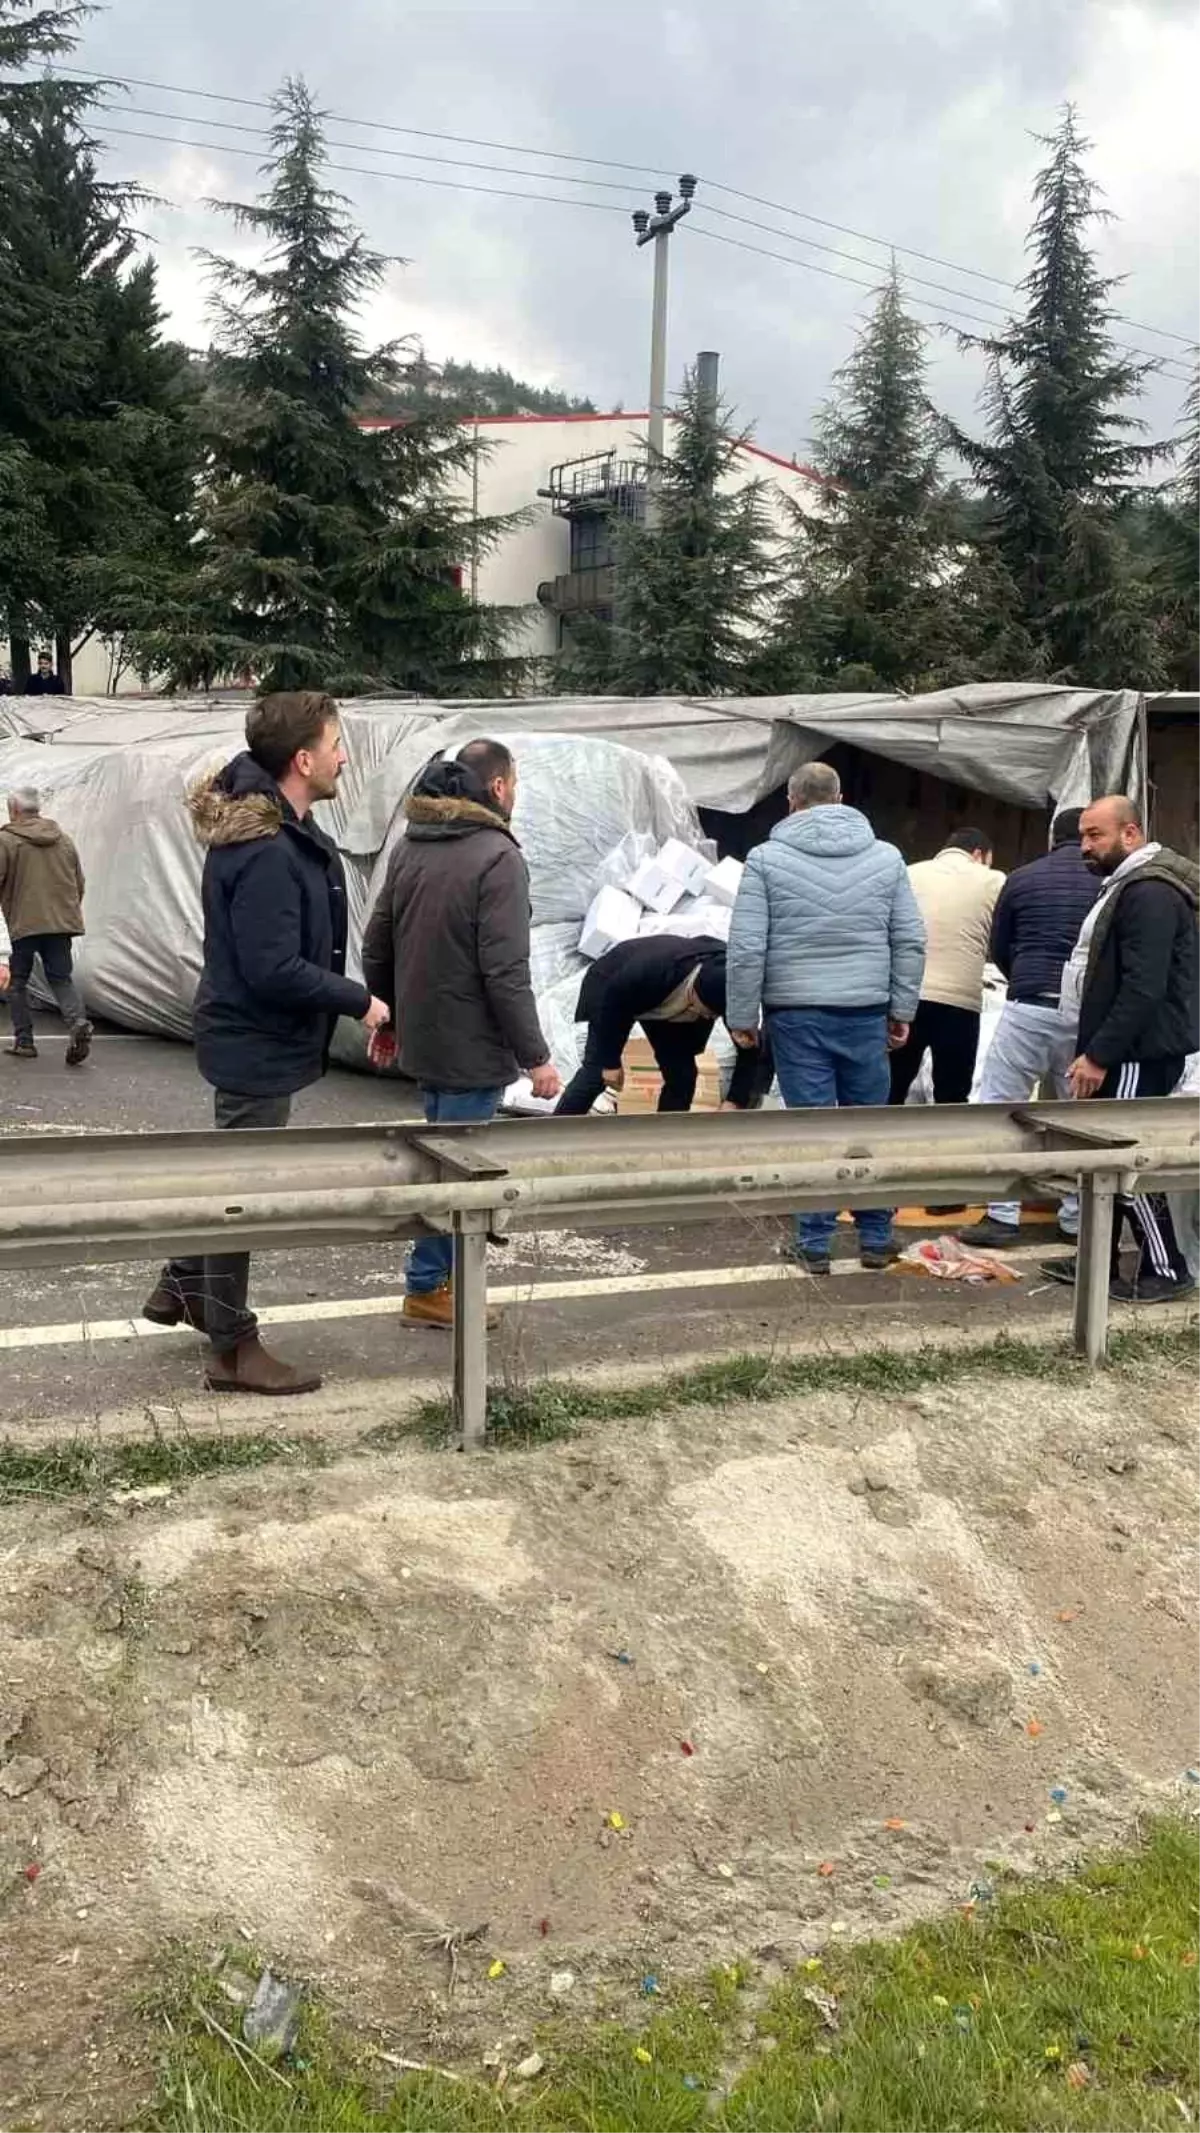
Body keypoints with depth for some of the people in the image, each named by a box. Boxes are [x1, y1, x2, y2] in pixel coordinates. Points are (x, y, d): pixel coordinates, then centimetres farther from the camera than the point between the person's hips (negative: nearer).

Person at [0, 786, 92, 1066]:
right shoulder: (63, 839, 14)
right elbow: (79, 883, 19)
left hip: (23, 924, -4)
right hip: (61, 921, 4)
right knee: (61, 978, 7)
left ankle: (24, 1041, 10)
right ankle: (78, 1022, -18)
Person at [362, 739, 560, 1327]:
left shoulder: (409, 847, 8)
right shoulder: (498, 858, -18)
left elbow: (376, 945, 14)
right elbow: (505, 972, -22)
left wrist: (385, 1020, 25)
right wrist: (535, 1056, -15)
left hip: (420, 1037, 8)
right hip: (471, 1047, -8)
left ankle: (441, 1274, 29)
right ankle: (429, 1288, 12)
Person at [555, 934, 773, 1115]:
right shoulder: (649, 970, -44)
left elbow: (750, 1050, -22)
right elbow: (611, 1005, -27)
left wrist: (735, 1103, -29)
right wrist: (610, 1062, -20)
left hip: (669, 1007, 4)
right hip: (612, 989, -4)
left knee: (682, 1075, -7)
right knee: (596, 1074, -13)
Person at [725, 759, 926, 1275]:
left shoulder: (766, 859, -2)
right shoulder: (886, 856, 6)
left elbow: (746, 947, -6)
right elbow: (911, 942, 5)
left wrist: (742, 1015, 3)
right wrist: (902, 1008, 11)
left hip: (796, 1014, -2)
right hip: (866, 1013, 2)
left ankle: (815, 1244, 8)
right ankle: (876, 1239, 19)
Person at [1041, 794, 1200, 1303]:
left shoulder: (1150, 893, -17)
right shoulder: (1127, 885, 17)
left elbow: (1143, 988, -24)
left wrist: (1099, 1055, -22)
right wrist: (1093, 1050, 20)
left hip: (1140, 1053, -10)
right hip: (1120, 1051, 10)